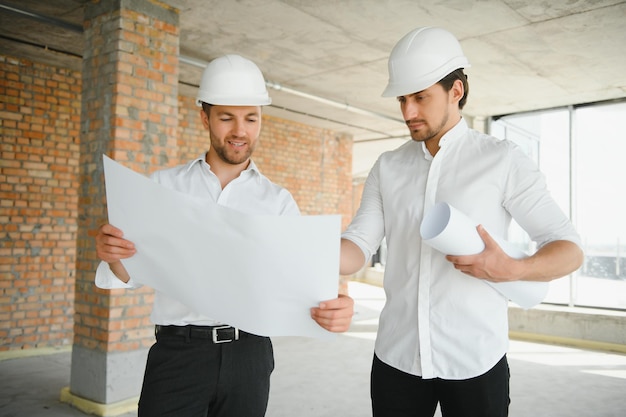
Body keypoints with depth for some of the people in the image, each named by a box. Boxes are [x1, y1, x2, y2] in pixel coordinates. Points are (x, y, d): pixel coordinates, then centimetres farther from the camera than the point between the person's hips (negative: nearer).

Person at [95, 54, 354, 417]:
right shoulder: (165, 186, 4)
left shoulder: (278, 202, 3)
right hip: (177, 351, 0)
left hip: (249, 353, 1)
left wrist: (331, 308, -28)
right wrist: (113, 255, -22)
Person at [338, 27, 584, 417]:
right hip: (396, 357, 3)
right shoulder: (388, 167, 6)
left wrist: (511, 269, -23)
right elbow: (359, 245, -2)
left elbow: (570, 249, -4)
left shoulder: (503, 160, -4)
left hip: (475, 362, -2)